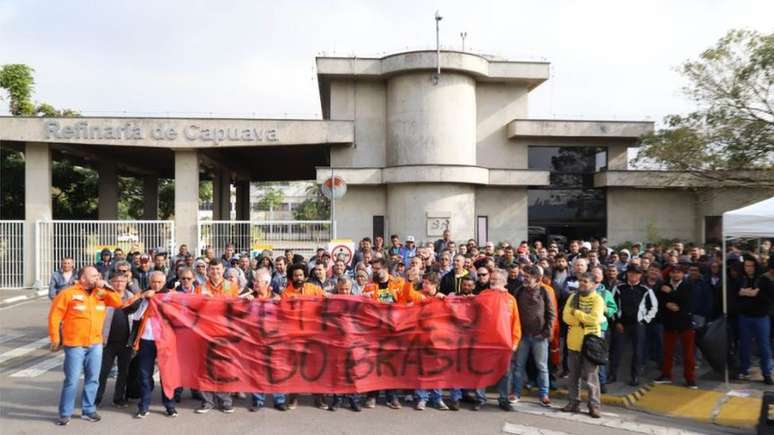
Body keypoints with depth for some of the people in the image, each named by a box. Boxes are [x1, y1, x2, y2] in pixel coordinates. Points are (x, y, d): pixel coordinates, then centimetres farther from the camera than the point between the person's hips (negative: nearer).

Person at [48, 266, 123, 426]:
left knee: (93, 379, 10)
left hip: (96, 344, 5)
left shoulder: (101, 293, 6)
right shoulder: (68, 294, -7)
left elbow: (118, 302, -2)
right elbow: (54, 317, -5)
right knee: (72, 380, -2)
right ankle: (65, 413, 13)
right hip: (75, 344, -4)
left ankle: (88, 410, 22)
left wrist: (105, 287, -9)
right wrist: (55, 339, -6)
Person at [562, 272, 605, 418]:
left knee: (591, 376, -2)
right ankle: (573, 402, 21)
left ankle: (594, 405, 8)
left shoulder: (597, 299, -7)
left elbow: (595, 319, -20)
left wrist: (576, 313, -13)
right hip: (574, 341, 5)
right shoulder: (573, 297, 6)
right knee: (573, 375, 11)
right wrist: (585, 318, -15)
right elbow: (566, 317, -5)